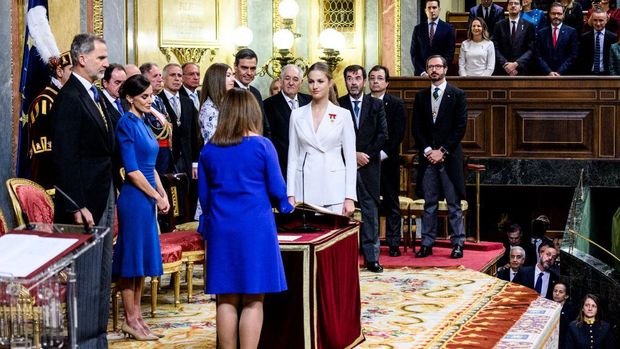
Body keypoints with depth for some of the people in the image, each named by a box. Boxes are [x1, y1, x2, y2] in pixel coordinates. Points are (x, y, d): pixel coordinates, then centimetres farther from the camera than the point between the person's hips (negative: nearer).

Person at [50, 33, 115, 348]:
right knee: (86, 280, -3)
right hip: (85, 202, -9)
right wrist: (76, 207, -21)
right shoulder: (69, 98, -15)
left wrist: (111, 193, 13)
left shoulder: (94, 95, 13)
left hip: (104, 197, 9)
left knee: (102, 277, 15)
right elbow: (64, 158, -19)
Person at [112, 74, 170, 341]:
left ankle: (136, 316, 18)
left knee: (142, 258, 11)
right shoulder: (127, 123, -12)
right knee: (132, 257, -3)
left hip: (148, 197, 9)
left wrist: (162, 194, 10)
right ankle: (130, 320, 4)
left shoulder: (142, 124, 14)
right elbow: (132, 170, -16)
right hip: (135, 197, -9)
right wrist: (157, 197, -12)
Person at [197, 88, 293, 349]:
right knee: (253, 301, 0)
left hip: (220, 229, 4)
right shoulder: (262, 145, -6)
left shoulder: (209, 149, 4)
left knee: (226, 300, 9)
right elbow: (277, 190, -2)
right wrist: (283, 206, 20)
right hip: (255, 228, -3)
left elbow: (203, 194, 10)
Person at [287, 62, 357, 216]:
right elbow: (293, 157, 9)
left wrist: (350, 197, -4)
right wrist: (291, 195, 2)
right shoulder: (297, 115, 8)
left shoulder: (343, 115, 2)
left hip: (334, 191, -2)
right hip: (305, 189, 2)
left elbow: (350, 159, 2)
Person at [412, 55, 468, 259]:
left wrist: (442, 151, -10)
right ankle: (427, 244, 7)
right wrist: (427, 150, -4)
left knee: (454, 204, 0)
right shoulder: (421, 96, 12)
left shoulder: (457, 95, 2)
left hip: (450, 157, -3)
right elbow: (416, 127, 9)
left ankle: (457, 244, 3)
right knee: (429, 204, 5)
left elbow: (460, 127, -4)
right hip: (427, 157, 3)